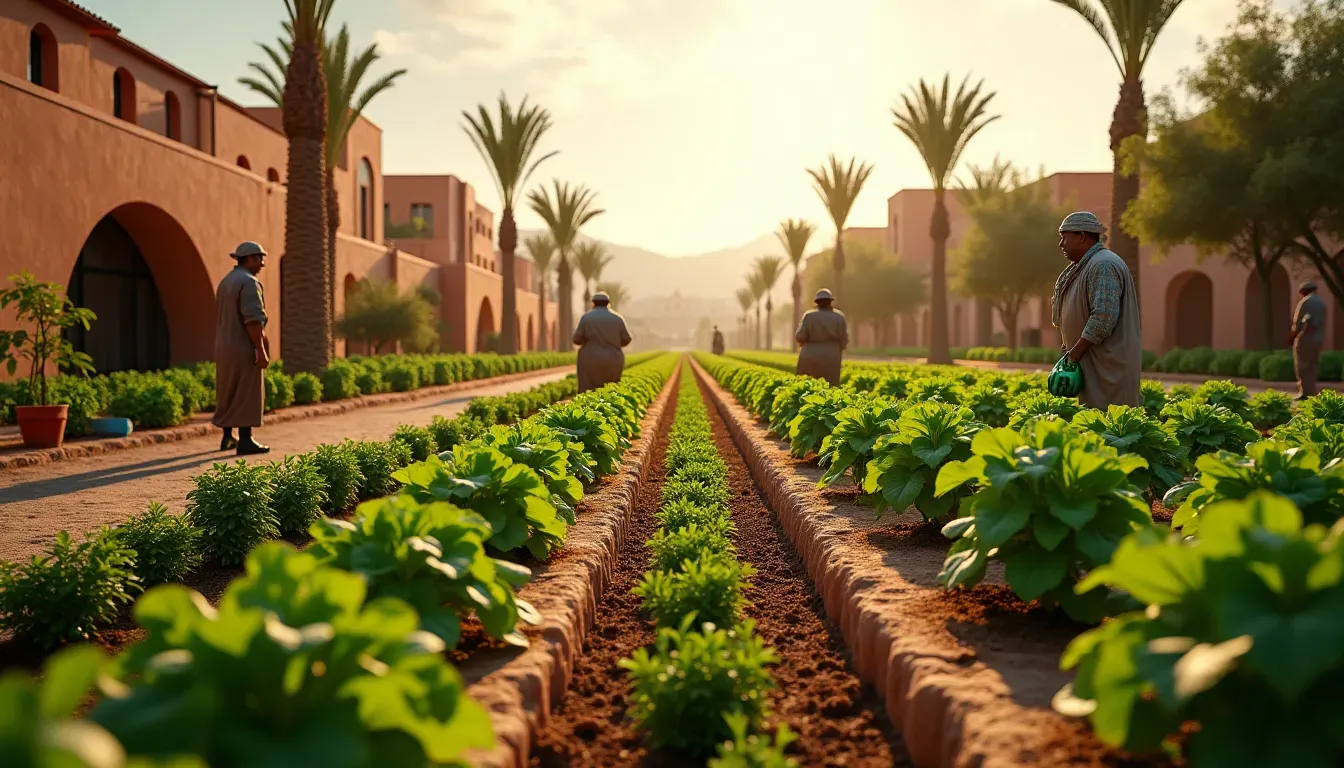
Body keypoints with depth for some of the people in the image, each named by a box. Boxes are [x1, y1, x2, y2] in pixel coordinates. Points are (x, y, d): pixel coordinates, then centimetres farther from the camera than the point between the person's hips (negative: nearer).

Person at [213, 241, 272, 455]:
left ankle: (227, 438, 22)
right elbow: (253, 319, -23)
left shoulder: (226, 282, 16)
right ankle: (245, 441, -5)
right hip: (245, 349, -9)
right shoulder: (249, 282, -14)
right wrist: (261, 350, -23)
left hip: (225, 348, 9)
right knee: (247, 395, -6)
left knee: (229, 394, 15)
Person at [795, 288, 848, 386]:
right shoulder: (839, 316, 0)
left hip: (810, 358, -1)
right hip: (830, 359, 1)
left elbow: (800, 337, -9)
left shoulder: (809, 316, -5)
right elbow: (844, 339, 0)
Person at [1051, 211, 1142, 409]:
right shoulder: (1085, 265, 19)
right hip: (1093, 362, 10)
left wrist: (1075, 352, -20)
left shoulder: (1103, 266, -14)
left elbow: (1104, 316, -24)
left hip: (1108, 365, -10)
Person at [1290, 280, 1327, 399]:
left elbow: (1297, 323, -13)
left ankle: (1304, 393, -11)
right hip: (1318, 340, 7)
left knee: (1302, 367, -5)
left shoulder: (1304, 302, -11)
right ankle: (1311, 392, 8)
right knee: (1311, 367, 11)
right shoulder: (1322, 302, 12)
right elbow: (1322, 323, 11)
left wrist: (1292, 337, -1)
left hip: (1305, 339, -7)